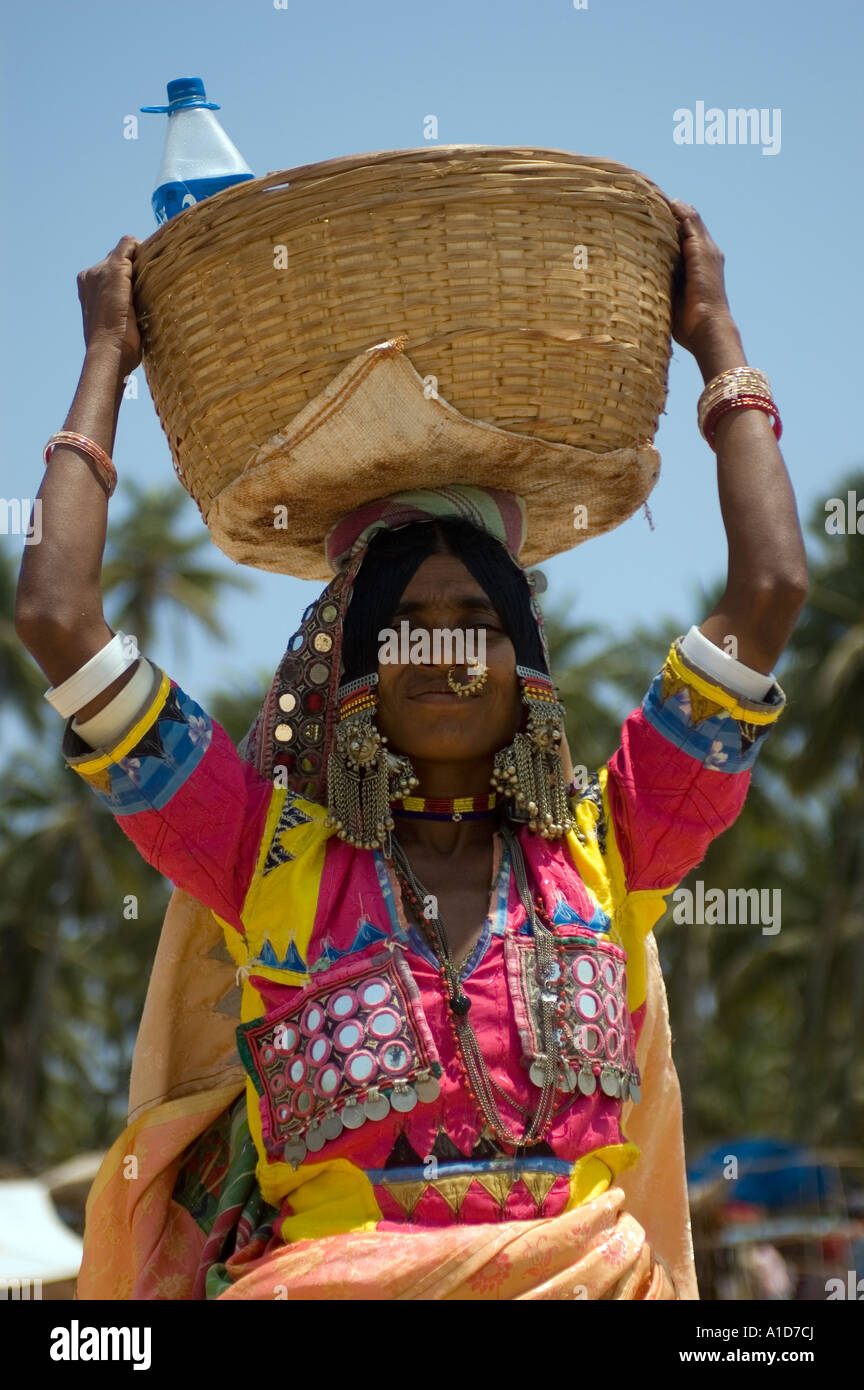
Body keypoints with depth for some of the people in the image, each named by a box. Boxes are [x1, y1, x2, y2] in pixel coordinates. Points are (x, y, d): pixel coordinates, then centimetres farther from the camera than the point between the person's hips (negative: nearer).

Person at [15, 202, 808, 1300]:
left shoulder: (603, 848, 15)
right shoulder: (274, 856, 13)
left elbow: (771, 590, 13)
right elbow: (55, 615, 9)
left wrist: (716, 338, 24)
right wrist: (107, 359, 19)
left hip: (589, 1273, 2)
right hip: (327, 1279, -1)